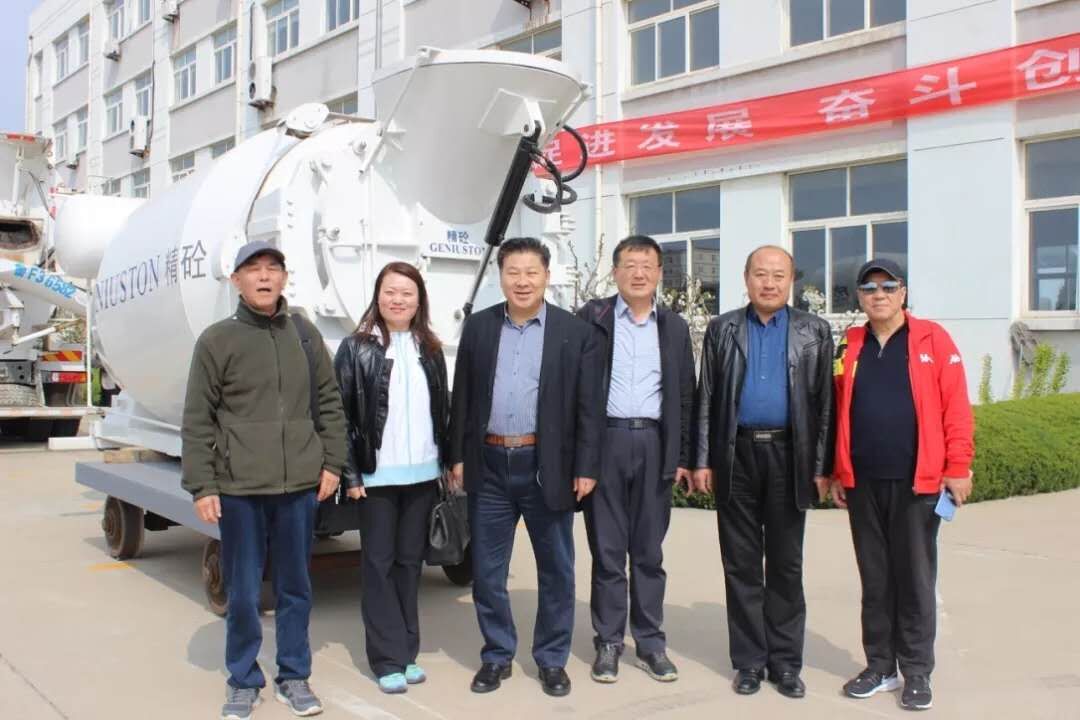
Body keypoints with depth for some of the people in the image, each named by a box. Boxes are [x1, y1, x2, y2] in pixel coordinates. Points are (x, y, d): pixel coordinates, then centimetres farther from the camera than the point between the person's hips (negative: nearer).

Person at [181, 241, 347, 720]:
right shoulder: (217, 340, -1)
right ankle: (243, 681, 24)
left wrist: (331, 463, 5)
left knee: (295, 588, 12)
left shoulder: (305, 334, 7)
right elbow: (197, 420, -2)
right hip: (239, 489, -2)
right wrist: (201, 485, -6)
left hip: (300, 486, 2)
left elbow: (329, 404, 11)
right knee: (243, 593, 7)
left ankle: (293, 677, 26)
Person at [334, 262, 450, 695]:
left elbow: (443, 410, 13)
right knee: (378, 565, 4)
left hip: (422, 474, 4)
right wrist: (349, 472, -10)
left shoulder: (429, 349, 9)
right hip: (377, 476, -4)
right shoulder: (357, 348, -4)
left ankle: (407, 653, 22)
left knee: (410, 562, 12)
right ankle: (388, 659, 11)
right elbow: (339, 414, -6)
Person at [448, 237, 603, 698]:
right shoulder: (478, 327, 6)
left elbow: (589, 407, -3)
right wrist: (458, 456, 4)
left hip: (548, 467, -2)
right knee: (487, 569, 9)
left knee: (556, 569, 9)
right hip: (490, 466, 2)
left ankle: (552, 660, 24)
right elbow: (463, 397, 8)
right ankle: (496, 655, 26)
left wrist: (586, 468, -8)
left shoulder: (575, 332, -2)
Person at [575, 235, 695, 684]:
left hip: (654, 444, 2)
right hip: (604, 441, -2)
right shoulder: (592, 318, 2)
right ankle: (608, 642, 15)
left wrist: (684, 457, 5)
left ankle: (650, 642, 18)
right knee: (607, 549, 5)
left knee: (649, 550, 9)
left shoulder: (674, 327, 10)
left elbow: (685, 395, 11)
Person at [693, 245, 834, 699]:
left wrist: (822, 466, -4)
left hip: (789, 456, 0)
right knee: (741, 564, 6)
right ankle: (749, 660, 16)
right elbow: (706, 399, 5)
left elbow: (824, 401, 2)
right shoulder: (722, 330, 7)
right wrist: (703, 461, -1)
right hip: (736, 455, 1)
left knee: (786, 564, 8)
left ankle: (785, 661, 18)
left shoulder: (814, 332, 5)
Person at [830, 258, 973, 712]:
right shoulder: (849, 348, 8)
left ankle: (917, 672, 16)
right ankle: (879, 665, 22)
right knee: (875, 580, 11)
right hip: (863, 483, 3)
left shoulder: (932, 339, -1)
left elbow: (955, 407, -5)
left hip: (917, 482, -3)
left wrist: (958, 468, -8)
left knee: (915, 579, 5)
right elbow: (838, 415, 9)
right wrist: (837, 472, 8)